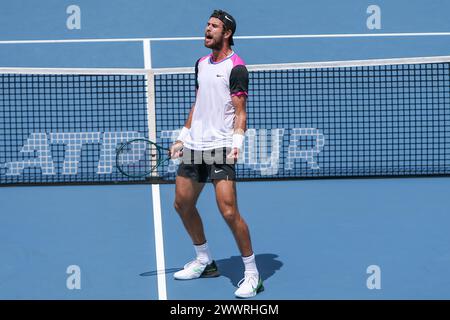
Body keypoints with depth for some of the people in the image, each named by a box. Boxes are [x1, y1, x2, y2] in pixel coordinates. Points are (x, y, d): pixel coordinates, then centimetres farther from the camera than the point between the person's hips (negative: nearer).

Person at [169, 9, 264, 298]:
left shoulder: (236, 67, -8)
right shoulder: (201, 64, 16)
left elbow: (240, 112, -12)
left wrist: (237, 144, -24)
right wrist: (183, 137, 20)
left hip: (220, 147, -8)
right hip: (194, 145, 8)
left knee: (229, 211, -14)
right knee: (183, 204, 13)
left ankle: (252, 275, -1)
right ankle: (205, 262, 31)